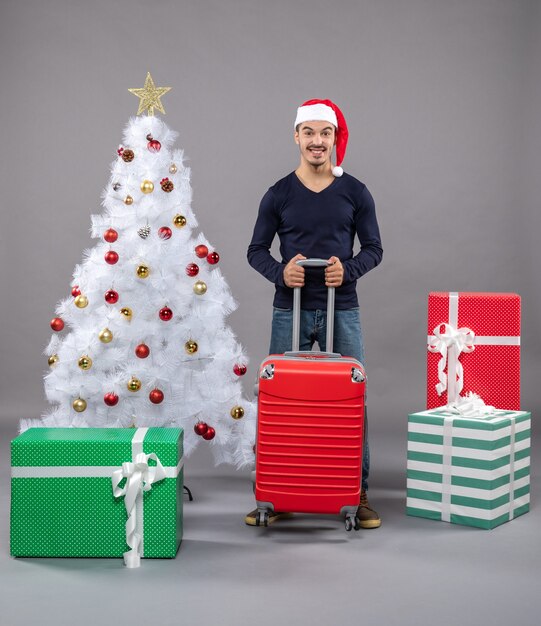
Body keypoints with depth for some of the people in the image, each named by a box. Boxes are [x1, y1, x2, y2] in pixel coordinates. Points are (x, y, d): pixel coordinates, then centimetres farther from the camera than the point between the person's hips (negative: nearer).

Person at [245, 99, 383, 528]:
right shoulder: (279, 195, 3)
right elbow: (256, 250, 5)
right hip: (290, 311, 0)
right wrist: (280, 272, -15)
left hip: (342, 310, 0)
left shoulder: (355, 193, 3)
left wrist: (349, 270, -16)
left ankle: (359, 494, 12)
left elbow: (374, 248, 5)